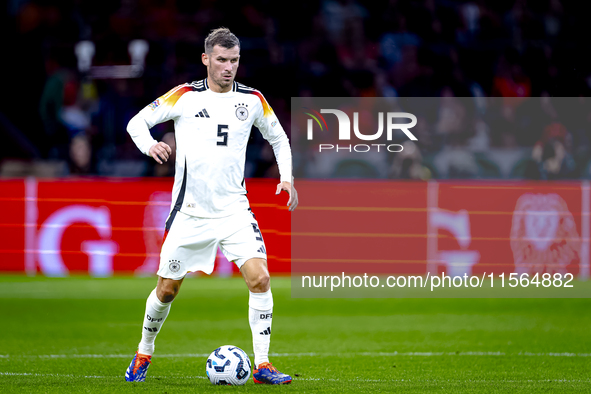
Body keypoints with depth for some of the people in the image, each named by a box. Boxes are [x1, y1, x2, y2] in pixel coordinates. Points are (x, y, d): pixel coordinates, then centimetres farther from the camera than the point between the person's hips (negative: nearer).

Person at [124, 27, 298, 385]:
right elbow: (137, 122, 4)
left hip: (234, 209, 1)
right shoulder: (185, 96, -2)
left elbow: (279, 139, 19)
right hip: (190, 212, -1)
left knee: (259, 277, -17)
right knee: (168, 289, 6)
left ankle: (262, 365, -11)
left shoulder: (252, 99, 3)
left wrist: (287, 178, 5)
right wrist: (149, 145, -17)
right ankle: (144, 353, 31)